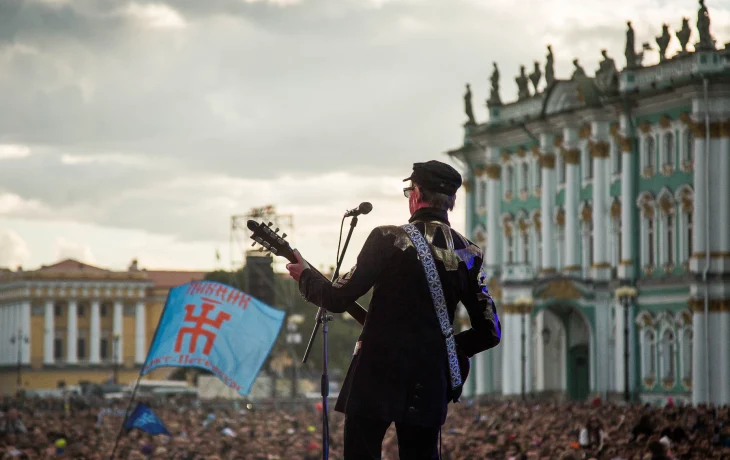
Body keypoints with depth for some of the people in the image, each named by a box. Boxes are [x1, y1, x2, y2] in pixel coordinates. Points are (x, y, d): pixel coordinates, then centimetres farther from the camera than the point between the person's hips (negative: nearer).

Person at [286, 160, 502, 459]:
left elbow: (338, 299, -7)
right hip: (428, 384, 4)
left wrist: (305, 276, 12)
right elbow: (490, 332, 7)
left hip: (376, 377, -4)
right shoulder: (469, 255, 5)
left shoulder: (388, 239, -8)